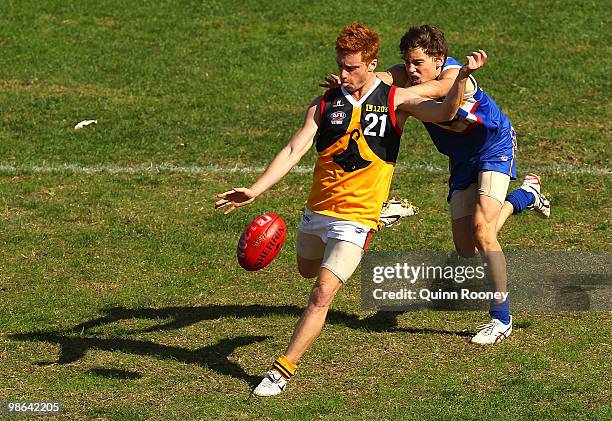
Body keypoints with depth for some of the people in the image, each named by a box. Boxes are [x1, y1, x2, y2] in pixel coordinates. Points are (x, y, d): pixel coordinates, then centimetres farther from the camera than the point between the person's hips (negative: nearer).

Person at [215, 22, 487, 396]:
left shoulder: (395, 101, -5)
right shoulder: (324, 104, 0)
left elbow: (444, 112, -19)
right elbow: (294, 151, -6)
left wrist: (463, 75, -38)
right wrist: (255, 190, -19)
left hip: (356, 218, -5)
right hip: (316, 211, 5)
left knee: (322, 294, -17)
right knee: (307, 271, 31)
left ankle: (283, 370, -8)